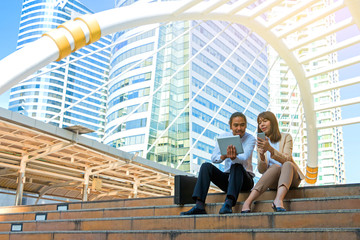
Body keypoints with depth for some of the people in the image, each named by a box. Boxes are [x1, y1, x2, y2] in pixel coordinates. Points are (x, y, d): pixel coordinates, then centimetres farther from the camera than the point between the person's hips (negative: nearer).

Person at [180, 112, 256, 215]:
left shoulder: (250, 139, -4)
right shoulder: (223, 136, 4)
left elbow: (244, 158, -24)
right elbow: (213, 158, -10)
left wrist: (234, 157, -48)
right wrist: (224, 156, -34)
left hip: (244, 179, -3)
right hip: (227, 178, 3)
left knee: (237, 166, -34)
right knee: (206, 166, -22)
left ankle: (228, 204, -49)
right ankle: (199, 206, -34)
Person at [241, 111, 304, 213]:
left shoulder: (286, 137, 4)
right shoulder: (261, 143, 11)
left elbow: (286, 159, -14)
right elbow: (261, 170, 1)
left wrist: (270, 148, -30)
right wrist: (262, 156, -21)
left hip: (291, 178, 0)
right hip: (272, 181, 1)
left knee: (287, 164, -32)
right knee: (275, 166, -33)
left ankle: (278, 200, -55)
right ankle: (248, 201, -49)